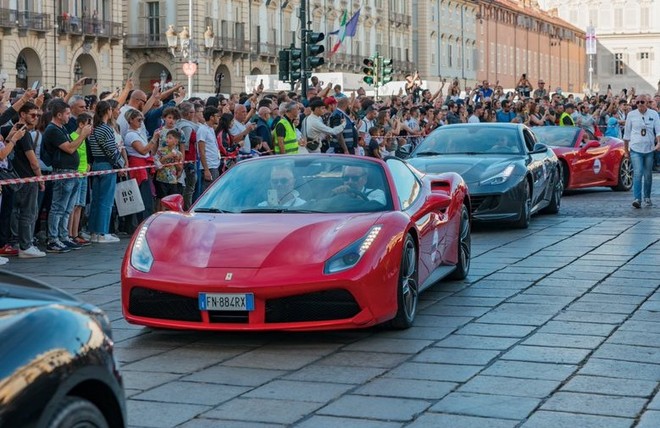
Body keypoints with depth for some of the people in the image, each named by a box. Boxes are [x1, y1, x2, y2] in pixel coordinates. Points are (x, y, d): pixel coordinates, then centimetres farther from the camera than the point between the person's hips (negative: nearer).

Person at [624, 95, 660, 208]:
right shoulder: (631, 115, 2)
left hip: (649, 149, 2)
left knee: (648, 175, 9)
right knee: (637, 173, -14)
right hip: (635, 149, -2)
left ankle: (647, 198, 24)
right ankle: (637, 199, -18)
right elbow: (627, 133, 8)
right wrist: (626, 148, 10)